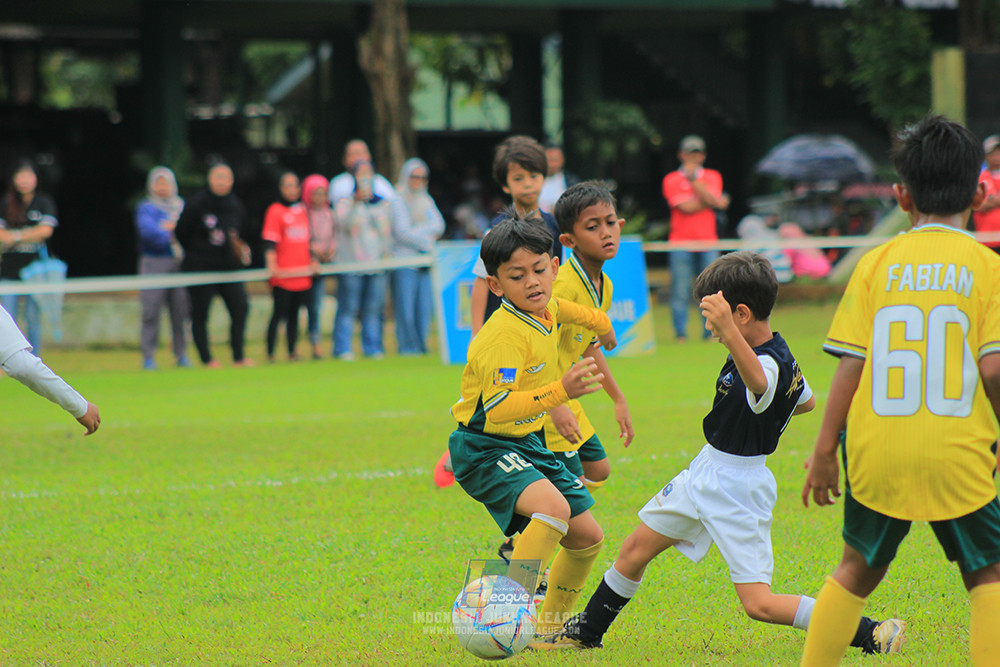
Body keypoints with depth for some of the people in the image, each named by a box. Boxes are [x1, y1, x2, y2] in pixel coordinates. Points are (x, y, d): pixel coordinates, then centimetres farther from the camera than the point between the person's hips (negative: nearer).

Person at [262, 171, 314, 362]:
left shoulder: (302, 211, 15)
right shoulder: (275, 211, -4)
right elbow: (270, 242, -10)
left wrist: (312, 262, 19)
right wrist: (272, 266, -19)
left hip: (302, 274, 6)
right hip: (282, 274, -6)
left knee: (294, 313, 8)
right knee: (280, 313, -6)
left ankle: (292, 352, 13)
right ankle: (270, 353, -2)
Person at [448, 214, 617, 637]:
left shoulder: (548, 309, 2)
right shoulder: (505, 335, -26)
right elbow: (497, 409, -36)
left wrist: (599, 322, 48)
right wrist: (560, 391, -46)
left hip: (527, 443, 9)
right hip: (485, 448, -9)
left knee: (587, 538, 11)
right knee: (553, 507, -34)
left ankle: (548, 630, 29)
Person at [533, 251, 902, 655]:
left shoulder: (770, 366, -29)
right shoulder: (780, 354, 3)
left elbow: (757, 381, -56)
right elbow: (806, 401, 21)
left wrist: (728, 330, -71)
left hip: (739, 491, -10)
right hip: (706, 472, 10)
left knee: (759, 604, -13)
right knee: (636, 549, 18)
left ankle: (869, 635, -9)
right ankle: (587, 632, 36)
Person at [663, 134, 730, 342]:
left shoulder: (712, 176, 13)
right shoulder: (671, 180, 4)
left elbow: (710, 198, -6)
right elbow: (685, 207, -9)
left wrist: (694, 177, -9)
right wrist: (715, 202, -5)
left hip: (707, 241, 2)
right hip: (681, 242, -2)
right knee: (680, 291, -7)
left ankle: (710, 332, 6)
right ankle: (680, 334, -1)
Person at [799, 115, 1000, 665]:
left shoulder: (877, 264, 3)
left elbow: (850, 365, 0)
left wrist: (824, 450, 6)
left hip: (877, 450, 3)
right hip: (956, 453, -3)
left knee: (859, 569, 19)